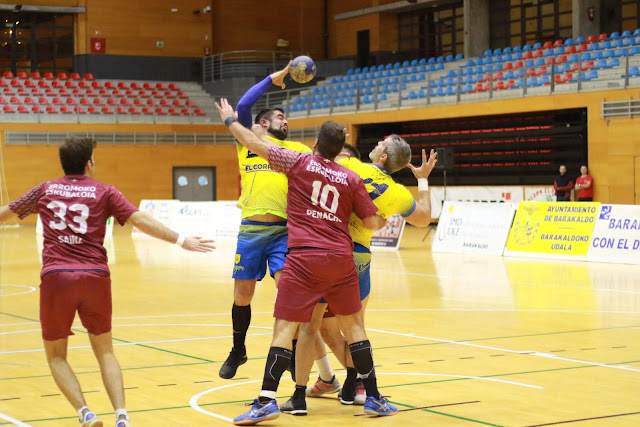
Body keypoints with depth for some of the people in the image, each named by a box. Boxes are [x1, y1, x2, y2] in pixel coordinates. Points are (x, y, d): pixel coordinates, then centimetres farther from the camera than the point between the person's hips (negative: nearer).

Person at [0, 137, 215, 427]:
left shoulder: (45, 190, 12)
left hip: (55, 276, 0)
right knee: (105, 352, 14)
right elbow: (141, 221, -2)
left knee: (55, 354, 14)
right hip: (95, 276, 0)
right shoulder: (104, 193, 7)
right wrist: (181, 240, 1)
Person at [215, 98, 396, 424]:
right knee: (353, 325, 16)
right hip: (341, 258, 3)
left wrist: (230, 120, 23)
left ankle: (266, 400, -11)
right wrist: (386, 219, 33)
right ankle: (373, 398, 19)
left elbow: (255, 144, 8)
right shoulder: (352, 179, 8)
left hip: (304, 258, -3)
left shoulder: (300, 163, 3)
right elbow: (372, 222, 10)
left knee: (285, 328, -2)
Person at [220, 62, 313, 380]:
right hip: (251, 230, 0)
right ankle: (238, 351, 28)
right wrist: (271, 79, 5)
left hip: (283, 230, 1)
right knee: (242, 294, 6)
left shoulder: (295, 148, 18)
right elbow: (243, 107, 0)